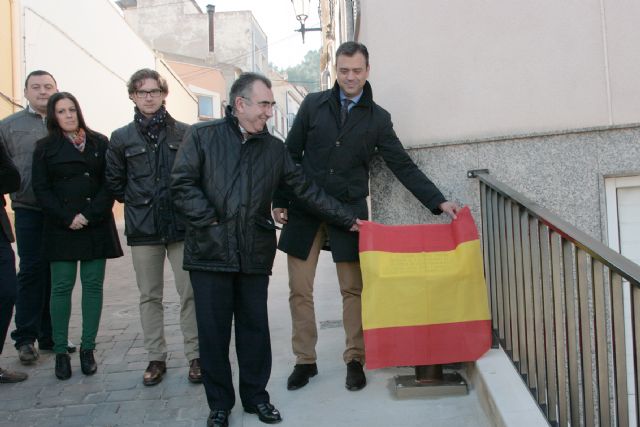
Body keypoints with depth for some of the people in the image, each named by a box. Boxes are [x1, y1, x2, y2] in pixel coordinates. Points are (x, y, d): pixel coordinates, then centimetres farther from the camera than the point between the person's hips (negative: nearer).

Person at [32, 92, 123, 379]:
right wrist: (67, 217, -11)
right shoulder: (45, 148, 7)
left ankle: (87, 349, 10)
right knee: (61, 288, 0)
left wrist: (90, 214, -11)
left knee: (93, 285, 2)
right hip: (61, 228, -1)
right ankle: (61, 352, 7)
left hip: (96, 227, 1)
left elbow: (110, 183, 2)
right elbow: (41, 190, 1)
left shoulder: (100, 143, 7)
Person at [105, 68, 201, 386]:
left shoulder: (184, 133, 0)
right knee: (149, 296, 9)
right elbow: (114, 181, 13)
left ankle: (195, 356, 10)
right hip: (142, 229, 2)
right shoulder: (122, 138, 6)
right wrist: (135, 202, 7)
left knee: (190, 292, -1)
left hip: (181, 225, -2)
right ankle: (156, 357, 20)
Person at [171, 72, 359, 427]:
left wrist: (347, 220, 9)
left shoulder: (274, 148, 11)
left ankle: (256, 396, 26)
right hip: (210, 252, -2)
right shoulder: (202, 136, 2)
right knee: (213, 330, 5)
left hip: (255, 255, 3)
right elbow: (183, 184, -4)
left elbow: (306, 189, 12)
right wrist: (210, 221, -12)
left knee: (255, 327, 9)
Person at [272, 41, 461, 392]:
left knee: (353, 289, 2)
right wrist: (280, 201, 2)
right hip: (304, 211, 1)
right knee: (300, 290, 4)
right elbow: (291, 155, 6)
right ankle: (305, 361, 17)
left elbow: (403, 166, 1)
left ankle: (355, 360, 17)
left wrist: (439, 202, -8)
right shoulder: (313, 104, 2)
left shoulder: (378, 118, 2)